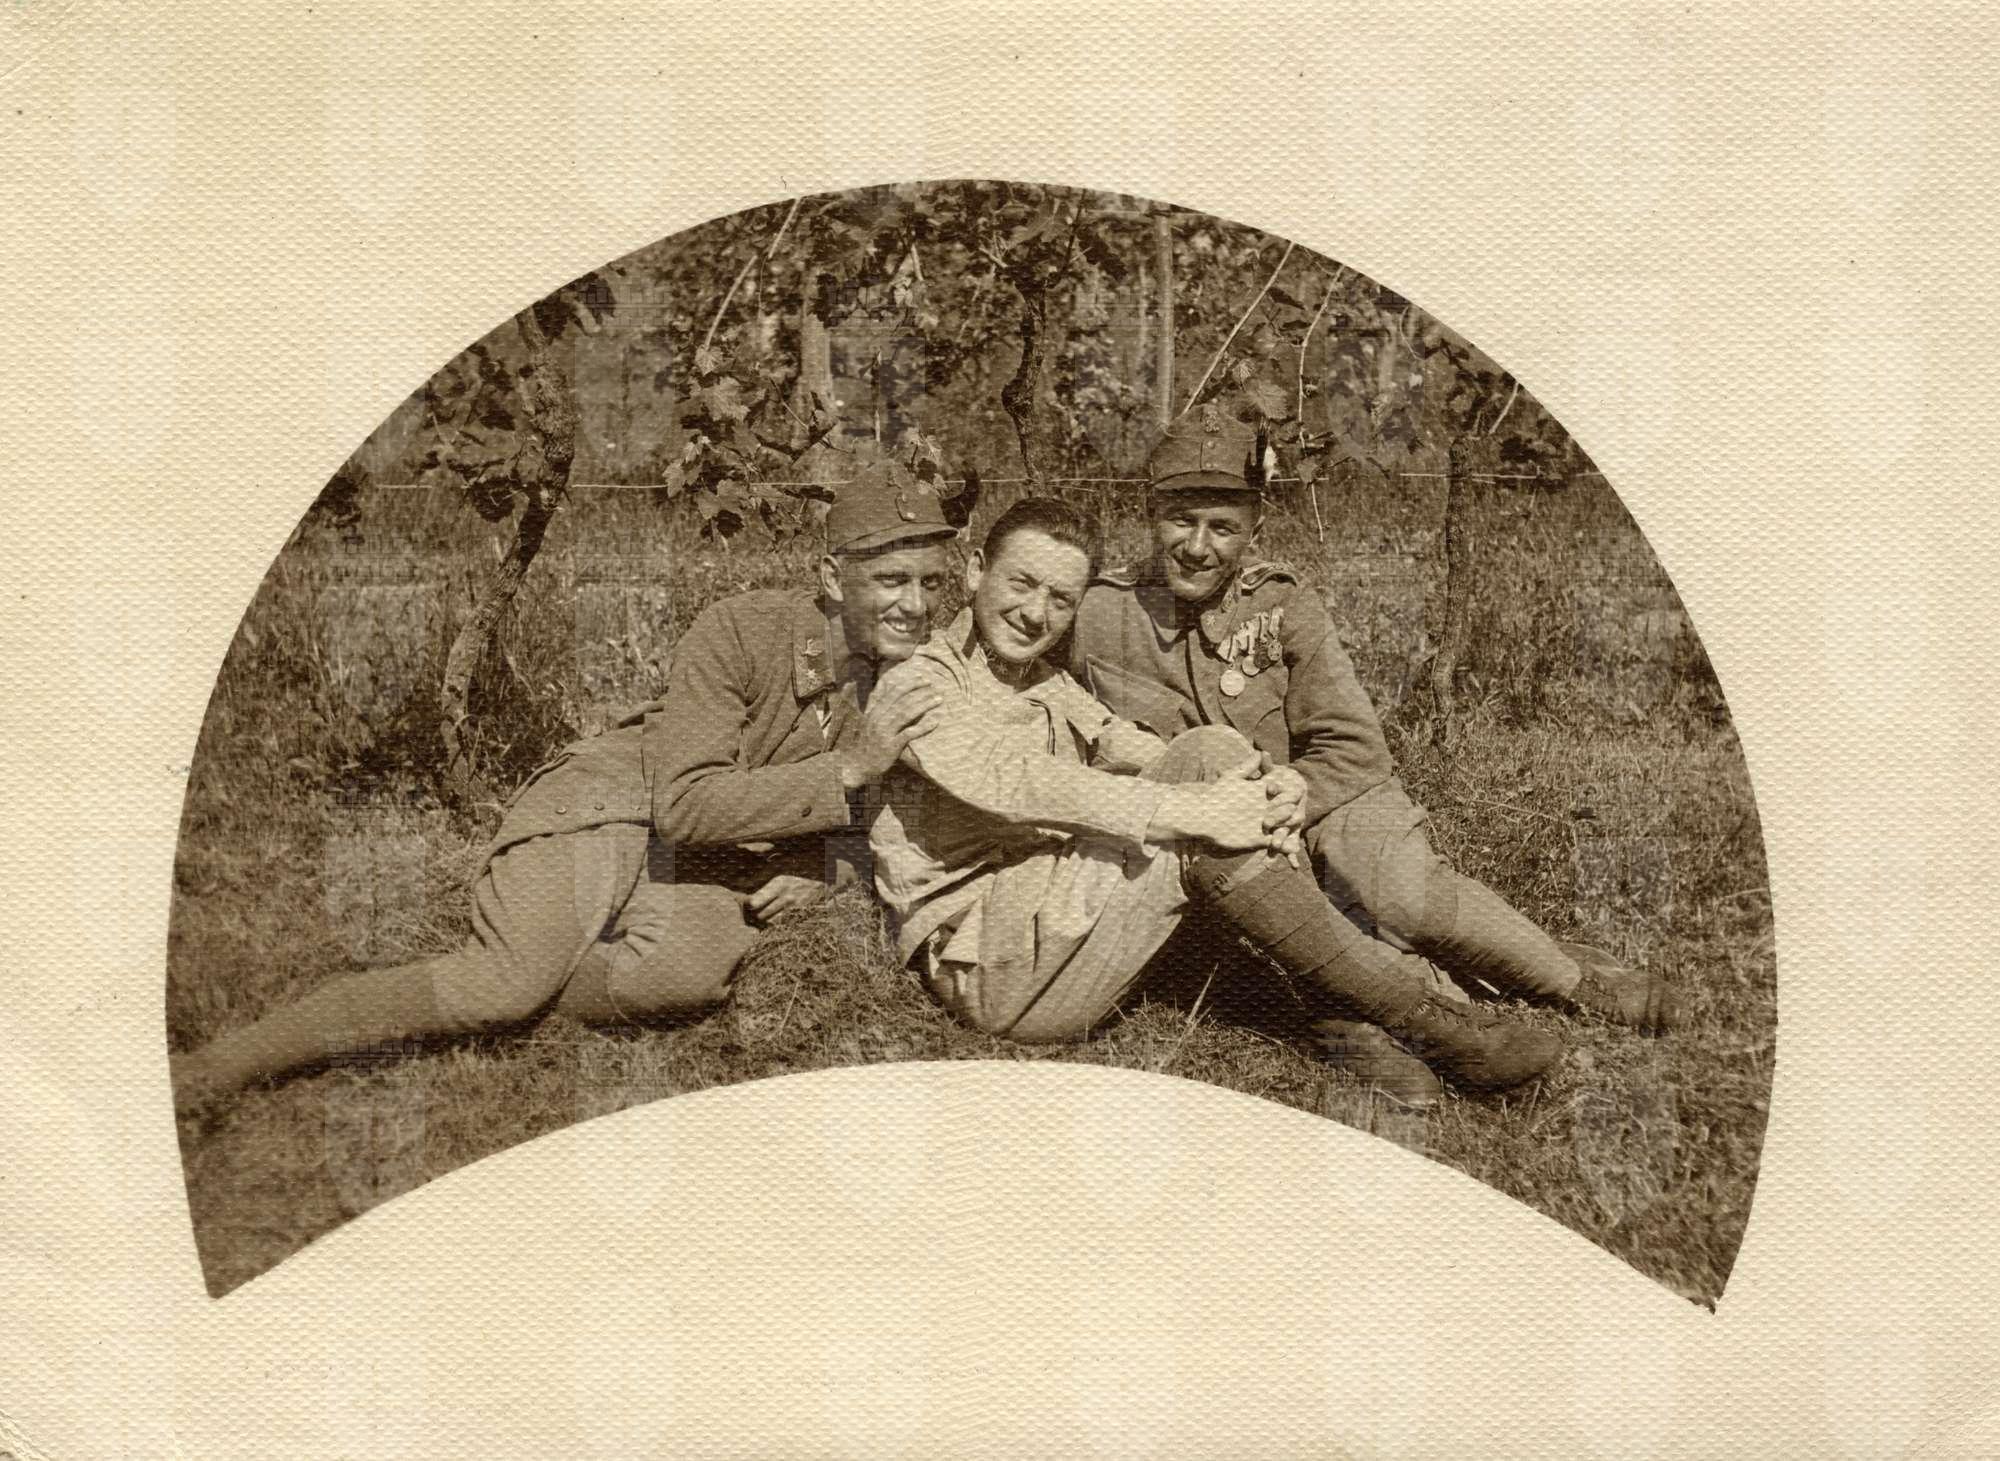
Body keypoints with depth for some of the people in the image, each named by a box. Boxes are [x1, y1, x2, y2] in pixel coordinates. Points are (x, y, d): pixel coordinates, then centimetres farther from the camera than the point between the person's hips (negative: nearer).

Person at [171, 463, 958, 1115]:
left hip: (715, 868, 4)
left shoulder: (919, 675, -4)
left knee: (689, 973, -33)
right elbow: (686, 806, -25)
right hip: (609, 810, -4)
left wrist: (817, 867, -12)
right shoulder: (739, 631, -20)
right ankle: (203, 1070, -19)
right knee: (513, 975, -29)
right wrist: (846, 768, -32)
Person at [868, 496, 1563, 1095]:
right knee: (1199, 842, -26)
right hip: (990, 970, -7)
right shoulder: (918, 686, -7)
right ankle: (1417, 1017, -20)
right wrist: (1191, 813, -31)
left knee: (1209, 753, -11)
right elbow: (1016, 783, -24)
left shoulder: (1050, 686, 21)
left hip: (1055, 923, 7)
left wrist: (1262, 787, -15)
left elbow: (1134, 751, 6)